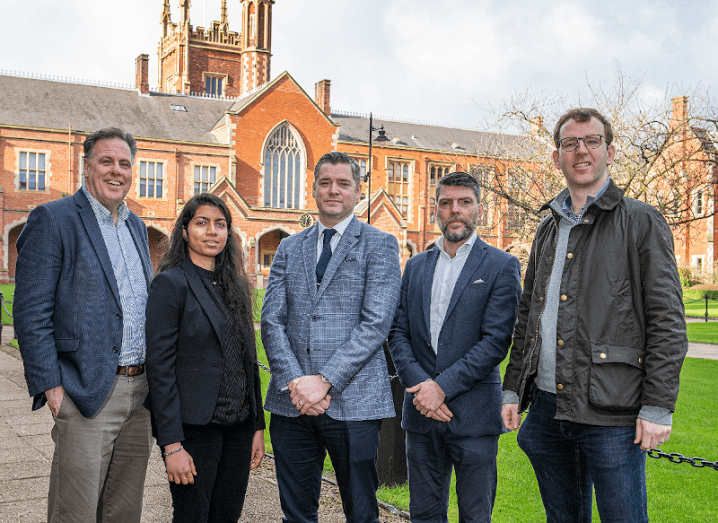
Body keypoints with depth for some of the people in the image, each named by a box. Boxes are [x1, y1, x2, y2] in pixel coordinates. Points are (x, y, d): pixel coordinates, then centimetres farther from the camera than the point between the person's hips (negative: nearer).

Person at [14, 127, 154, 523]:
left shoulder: (136, 226, 15)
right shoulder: (52, 219, -7)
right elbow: (31, 313, -11)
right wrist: (50, 385, -16)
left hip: (141, 392, 7)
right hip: (88, 394, -6)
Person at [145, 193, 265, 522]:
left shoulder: (235, 285, 11)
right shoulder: (170, 283, -8)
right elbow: (160, 367, -12)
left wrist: (258, 426, 10)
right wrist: (172, 444, -16)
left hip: (238, 426, 6)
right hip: (195, 429, -6)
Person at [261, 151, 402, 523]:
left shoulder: (379, 245, 1)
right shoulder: (289, 248, 14)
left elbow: (376, 323, -9)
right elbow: (271, 320, 6)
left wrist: (325, 381, -15)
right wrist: (294, 381, -9)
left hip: (353, 403, -3)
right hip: (292, 403, 4)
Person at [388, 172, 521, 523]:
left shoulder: (502, 266, -1)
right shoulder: (416, 266, 13)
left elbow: (497, 340, -10)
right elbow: (398, 332, 7)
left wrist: (443, 387, -15)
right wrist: (419, 383, -9)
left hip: (473, 414, -4)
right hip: (421, 413, 4)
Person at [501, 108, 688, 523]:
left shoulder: (641, 222, -2)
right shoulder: (549, 230, 16)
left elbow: (667, 321, -7)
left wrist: (658, 407, -13)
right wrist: (514, 390, 14)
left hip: (612, 414, -6)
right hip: (547, 408, 6)